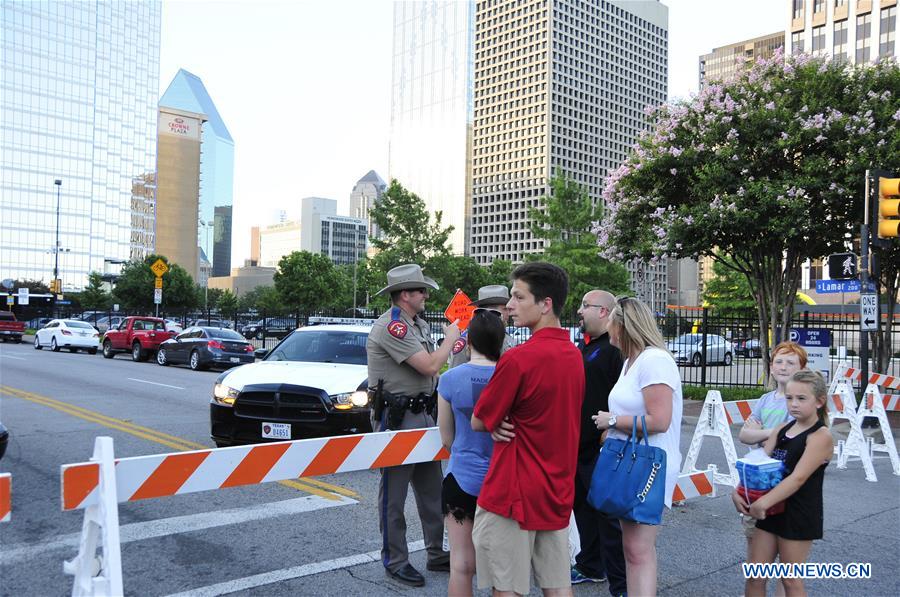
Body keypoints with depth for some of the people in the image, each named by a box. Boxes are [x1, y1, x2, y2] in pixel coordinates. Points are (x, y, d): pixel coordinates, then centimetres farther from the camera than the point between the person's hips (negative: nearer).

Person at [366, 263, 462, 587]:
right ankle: (395, 561, 14)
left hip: (422, 413, 9)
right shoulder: (391, 326, -18)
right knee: (394, 493, 3)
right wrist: (450, 338, -7)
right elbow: (430, 366, -22)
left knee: (431, 489, 15)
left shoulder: (418, 324, 13)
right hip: (396, 417, -9)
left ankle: (437, 553, 27)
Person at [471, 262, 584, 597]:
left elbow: (478, 423, -10)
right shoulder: (574, 355, 6)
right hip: (557, 490, 8)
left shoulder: (518, 358, -20)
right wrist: (506, 422, 0)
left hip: (513, 493, -8)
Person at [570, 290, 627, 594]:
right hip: (577, 444, 9)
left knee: (607, 513, -2)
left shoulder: (615, 349, -13)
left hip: (601, 447, -9)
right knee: (583, 506, 18)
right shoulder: (584, 348, 16)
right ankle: (590, 567, 34)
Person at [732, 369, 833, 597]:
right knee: (754, 575, 9)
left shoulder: (820, 436, -14)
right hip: (772, 510, 6)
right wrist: (739, 491, -12)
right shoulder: (782, 429, 8)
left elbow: (798, 478, -23)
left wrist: (763, 503, -29)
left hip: (799, 516, -6)